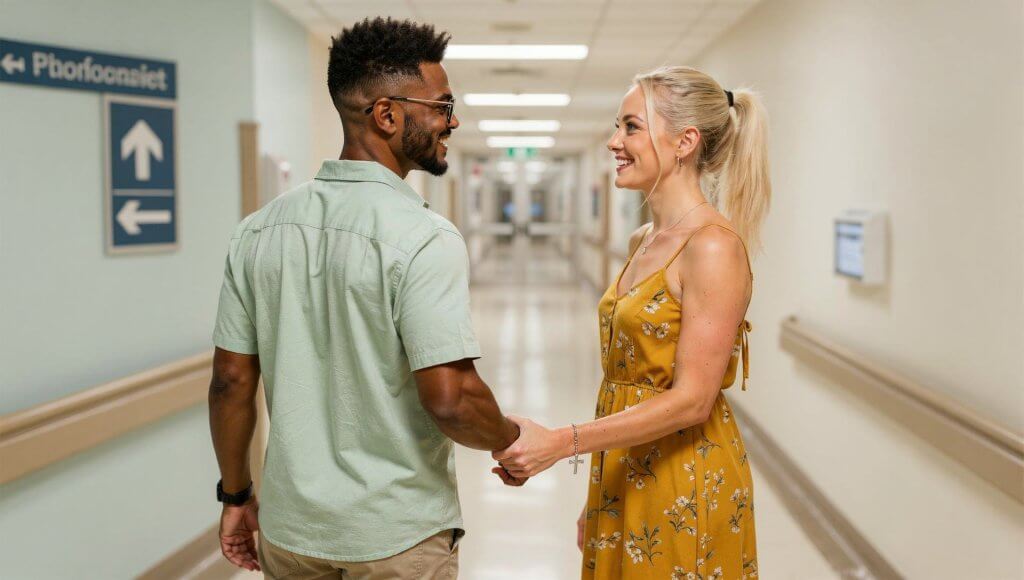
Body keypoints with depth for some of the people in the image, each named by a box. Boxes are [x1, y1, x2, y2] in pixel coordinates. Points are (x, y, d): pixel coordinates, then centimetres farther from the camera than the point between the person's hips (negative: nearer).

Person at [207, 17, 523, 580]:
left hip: (290, 526, 5)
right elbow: (448, 401, -23)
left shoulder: (259, 228, -1)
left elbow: (230, 380, 2)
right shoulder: (424, 237, -19)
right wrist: (512, 442, -3)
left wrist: (235, 494, 14)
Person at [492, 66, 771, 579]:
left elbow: (691, 399, -21)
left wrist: (561, 442, -26)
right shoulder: (643, 241, 8)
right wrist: (596, 499, 14)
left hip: (684, 486, -8)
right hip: (623, 478, 8)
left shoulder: (713, 246, -18)